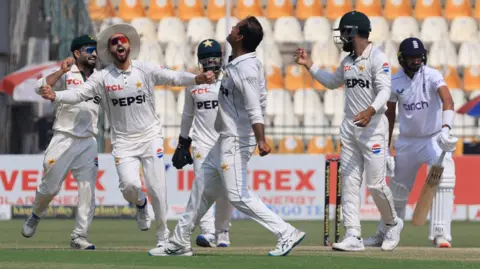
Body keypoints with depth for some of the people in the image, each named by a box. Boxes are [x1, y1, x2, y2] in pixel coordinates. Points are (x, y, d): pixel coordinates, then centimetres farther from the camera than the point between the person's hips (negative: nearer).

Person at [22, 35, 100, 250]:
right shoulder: (64, 75, -3)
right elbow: (40, 87, -18)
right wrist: (62, 71, -26)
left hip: (88, 143, 3)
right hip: (63, 140, -3)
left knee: (88, 190, -7)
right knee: (50, 187, 2)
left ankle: (79, 237, -3)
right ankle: (35, 216, 32)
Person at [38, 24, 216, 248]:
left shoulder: (146, 71, -5)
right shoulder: (103, 77, -4)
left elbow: (174, 78, -15)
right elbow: (78, 94, -12)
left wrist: (197, 79, -35)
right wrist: (55, 96, -31)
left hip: (150, 137, 0)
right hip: (123, 141, 0)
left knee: (156, 187, -6)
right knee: (130, 185, -17)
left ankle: (163, 235, 14)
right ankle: (140, 204, 21)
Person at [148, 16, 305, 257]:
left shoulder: (245, 69, -21)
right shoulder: (249, 64, 8)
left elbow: (255, 109, -29)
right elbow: (260, 101, 15)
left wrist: (261, 141, -39)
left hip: (236, 141, -11)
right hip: (226, 140, 11)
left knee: (237, 195, -10)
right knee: (202, 186, 16)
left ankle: (286, 234, -11)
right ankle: (180, 242, 24)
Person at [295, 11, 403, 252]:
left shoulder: (377, 58, -11)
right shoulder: (348, 61, 15)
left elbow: (385, 90, -22)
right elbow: (332, 82, 33)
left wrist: (370, 110, -39)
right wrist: (309, 65, 24)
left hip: (373, 127, -8)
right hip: (349, 128, 8)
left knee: (375, 184, -6)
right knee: (349, 183, -1)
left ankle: (393, 224, 19)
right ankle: (353, 236, -3)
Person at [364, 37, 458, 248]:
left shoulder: (432, 76, -16)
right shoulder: (395, 82, -5)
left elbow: (447, 100, -33)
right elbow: (389, 116, 5)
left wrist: (446, 129, -50)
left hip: (434, 139, -3)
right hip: (407, 141, 3)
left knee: (443, 182, -22)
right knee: (398, 190, 12)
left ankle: (440, 234, -21)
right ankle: (384, 234, 28)